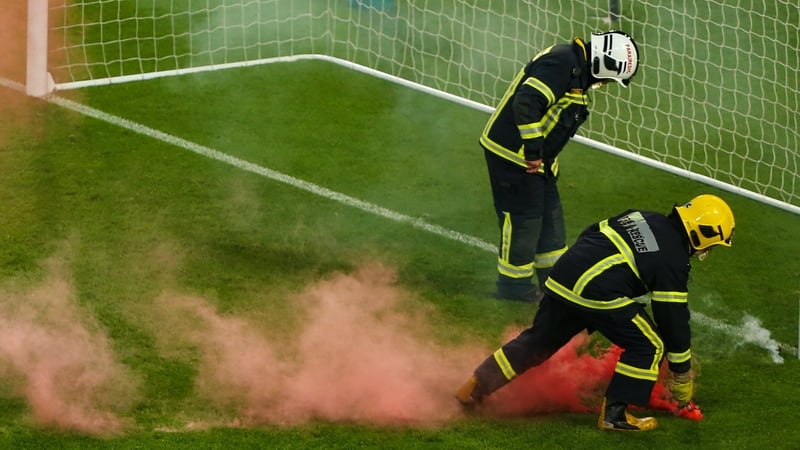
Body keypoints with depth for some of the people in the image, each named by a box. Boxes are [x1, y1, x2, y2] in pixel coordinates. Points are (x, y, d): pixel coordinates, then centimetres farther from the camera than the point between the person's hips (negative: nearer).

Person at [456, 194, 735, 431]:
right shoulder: (673, 260, -1)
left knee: (539, 340, 23)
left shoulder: (639, 217, 20)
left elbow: (590, 237, 25)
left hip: (561, 279, 8)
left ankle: (476, 387, 28)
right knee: (649, 346, 5)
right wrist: (682, 378, 9)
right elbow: (674, 318, 1)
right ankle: (615, 414, 3)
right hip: (600, 293, -8)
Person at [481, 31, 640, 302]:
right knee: (523, 218, -2)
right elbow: (526, 102, -32)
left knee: (550, 214, 17)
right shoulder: (562, 63, -22)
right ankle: (513, 284, 11)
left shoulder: (577, 68, 12)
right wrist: (533, 149, -29)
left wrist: (547, 158, 21)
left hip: (536, 158, 11)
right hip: (514, 154, -11)